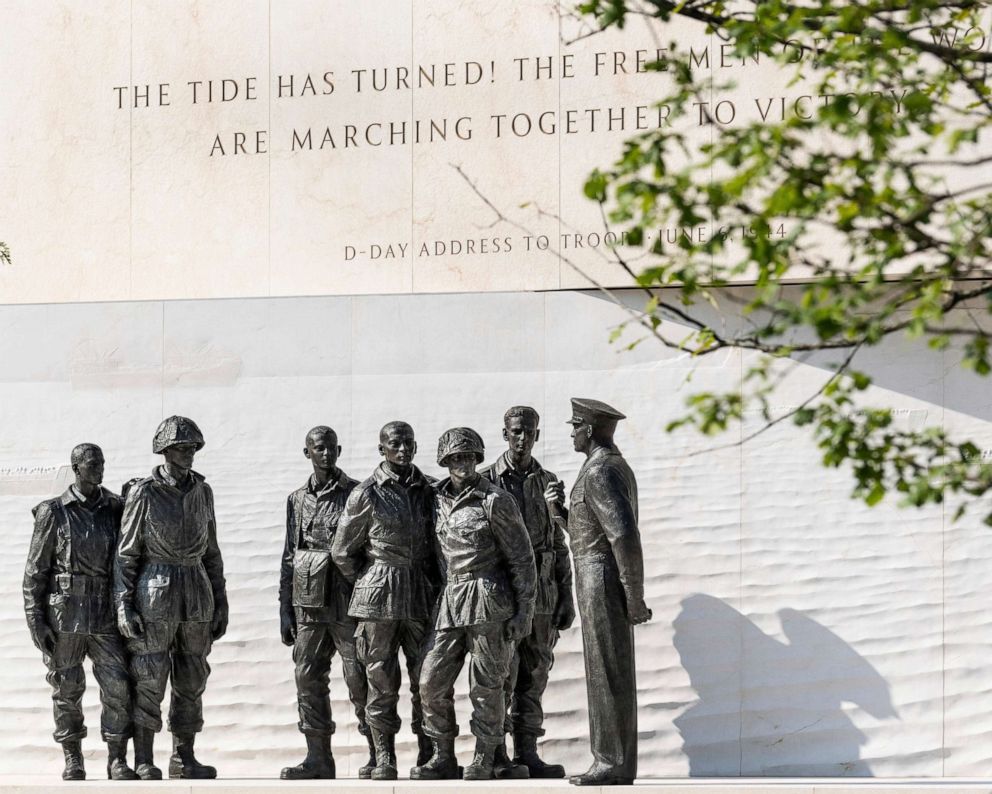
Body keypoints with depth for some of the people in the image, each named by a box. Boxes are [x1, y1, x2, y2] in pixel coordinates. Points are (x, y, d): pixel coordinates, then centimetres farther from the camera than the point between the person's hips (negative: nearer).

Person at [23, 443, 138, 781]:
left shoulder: (115, 510, 5)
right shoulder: (53, 513, -4)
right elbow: (35, 570, -3)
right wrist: (35, 621, -10)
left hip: (105, 615, 2)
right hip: (64, 614, -2)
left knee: (117, 687, -8)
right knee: (67, 690, 6)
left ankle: (118, 762, 1)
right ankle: (73, 761, 21)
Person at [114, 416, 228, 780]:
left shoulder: (202, 492, 8)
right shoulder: (143, 493, -7)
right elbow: (126, 553, -6)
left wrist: (220, 602, 10)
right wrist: (123, 606, -13)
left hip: (197, 597, 5)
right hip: (155, 596, -5)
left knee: (191, 682, 8)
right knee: (149, 682, -4)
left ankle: (183, 759, 16)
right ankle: (144, 764, 1)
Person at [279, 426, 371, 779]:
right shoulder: (298, 500, 12)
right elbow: (289, 558, 14)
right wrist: (285, 610, 11)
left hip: (348, 601, -4)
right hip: (309, 604, 4)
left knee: (359, 678, -3)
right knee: (309, 677, 3)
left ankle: (378, 755, 6)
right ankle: (318, 759, 9)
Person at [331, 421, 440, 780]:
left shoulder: (429, 491, 8)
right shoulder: (367, 494, -2)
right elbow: (342, 551, 5)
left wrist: (435, 584, 9)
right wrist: (372, 583, 7)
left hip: (422, 596, 3)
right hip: (379, 598, -3)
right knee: (381, 681, 0)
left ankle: (427, 756, 10)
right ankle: (383, 760, 5)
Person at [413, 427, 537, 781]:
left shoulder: (496, 501, -7)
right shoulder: (438, 499, 10)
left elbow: (522, 558, -5)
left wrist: (525, 611, -10)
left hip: (489, 601, -6)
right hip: (451, 603, 6)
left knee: (486, 686, -1)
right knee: (432, 683, 1)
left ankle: (483, 763, 9)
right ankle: (443, 759, 13)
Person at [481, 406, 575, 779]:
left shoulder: (549, 484, 12)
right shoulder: (486, 481, 0)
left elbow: (559, 546, 13)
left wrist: (566, 597, 9)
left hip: (541, 595, 4)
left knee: (533, 677, 5)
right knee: (501, 675, -7)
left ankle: (527, 754, 9)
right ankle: (496, 757, -4)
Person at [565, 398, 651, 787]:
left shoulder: (600, 472, -16)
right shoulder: (618, 469, 18)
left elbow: (625, 536, -25)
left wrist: (635, 598, -22)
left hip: (602, 582, -10)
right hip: (607, 583, 10)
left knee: (608, 675, -7)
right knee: (610, 674, 10)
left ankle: (614, 764, -5)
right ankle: (616, 761, 12)